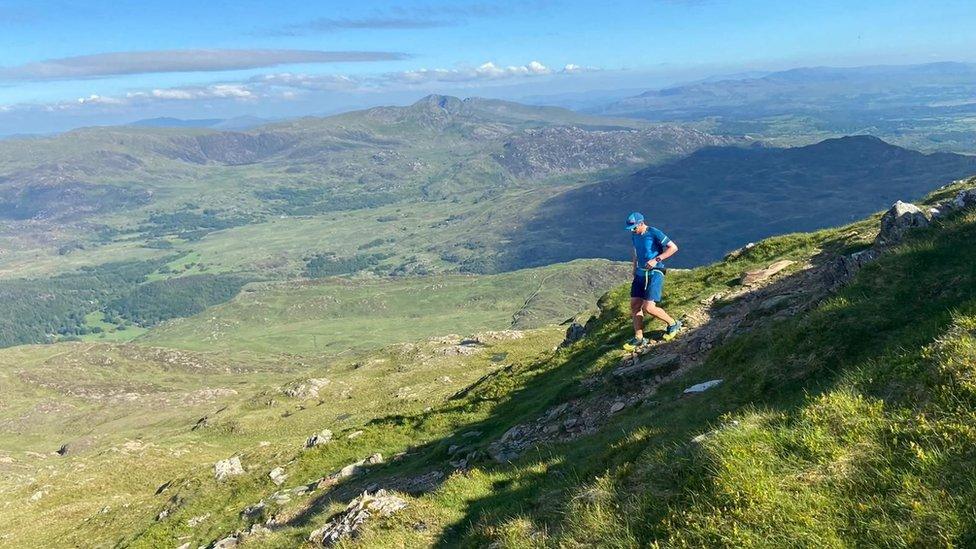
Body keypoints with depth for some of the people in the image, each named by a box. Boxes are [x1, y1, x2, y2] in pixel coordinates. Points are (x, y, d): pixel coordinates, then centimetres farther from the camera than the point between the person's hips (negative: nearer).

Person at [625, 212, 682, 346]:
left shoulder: (654, 233, -14)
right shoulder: (634, 235, 9)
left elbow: (673, 248, -13)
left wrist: (656, 260, -19)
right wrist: (635, 268, 18)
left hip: (654, 273, -8)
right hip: (640, 273, 8)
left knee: (648, 308, -15)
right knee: (634, 305, 2)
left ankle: (673, 324, 9)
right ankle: (639, 338, 12)